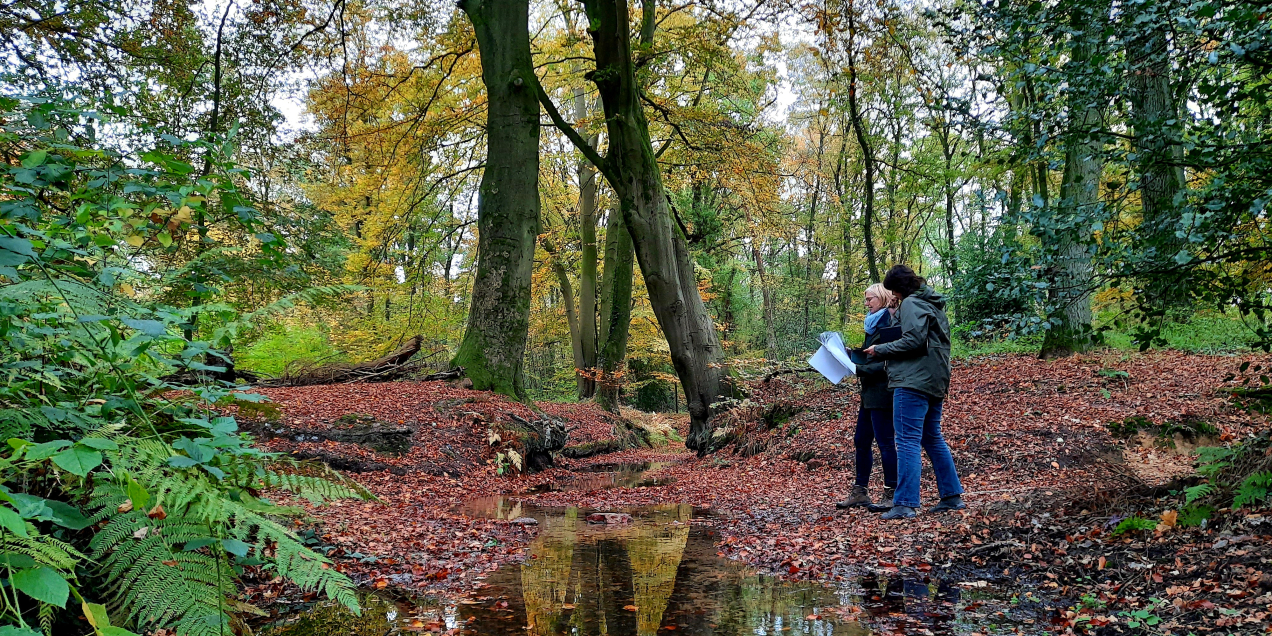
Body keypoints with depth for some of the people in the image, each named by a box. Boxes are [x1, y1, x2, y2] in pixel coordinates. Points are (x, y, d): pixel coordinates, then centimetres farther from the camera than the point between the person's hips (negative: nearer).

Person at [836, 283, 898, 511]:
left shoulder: (890, 325, -13)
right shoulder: (874, 324, 17)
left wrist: (859, 369, -23)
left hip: (882, 392, -10)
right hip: (870, 392, 10)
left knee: (885, 442, -6)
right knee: (861, 441, 12)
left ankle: (891, 496, 1)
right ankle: (860, 493, 19)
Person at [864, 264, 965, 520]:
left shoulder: (912, 303, -9)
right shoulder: (935, 305, 21)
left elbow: (913, 340, -20)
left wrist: (880, 350, -10)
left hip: (913, 381, -10)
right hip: (936, 382, 10)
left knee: (908, 441, -11)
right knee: (932, 438, 18)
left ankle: (905, 504, -13)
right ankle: (952, 496, 21)